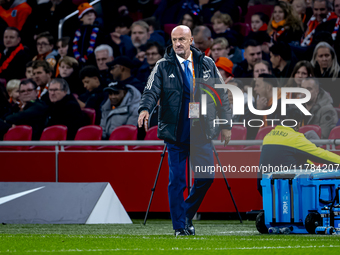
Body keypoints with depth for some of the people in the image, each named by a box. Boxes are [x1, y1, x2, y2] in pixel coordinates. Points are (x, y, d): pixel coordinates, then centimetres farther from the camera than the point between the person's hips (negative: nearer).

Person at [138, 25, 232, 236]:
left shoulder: (207, 64, 9)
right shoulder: (163, 66, 2)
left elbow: (221, 94, 14)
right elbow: (152, 90, -10)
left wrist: (226, 124, 11)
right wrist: (145, 109, -31)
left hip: (202, 132, 2)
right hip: (176, 133, -2)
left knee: (206, 177, -2)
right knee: (176, 181, -2)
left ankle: (188, 214, 22)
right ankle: (180, 227, 8)